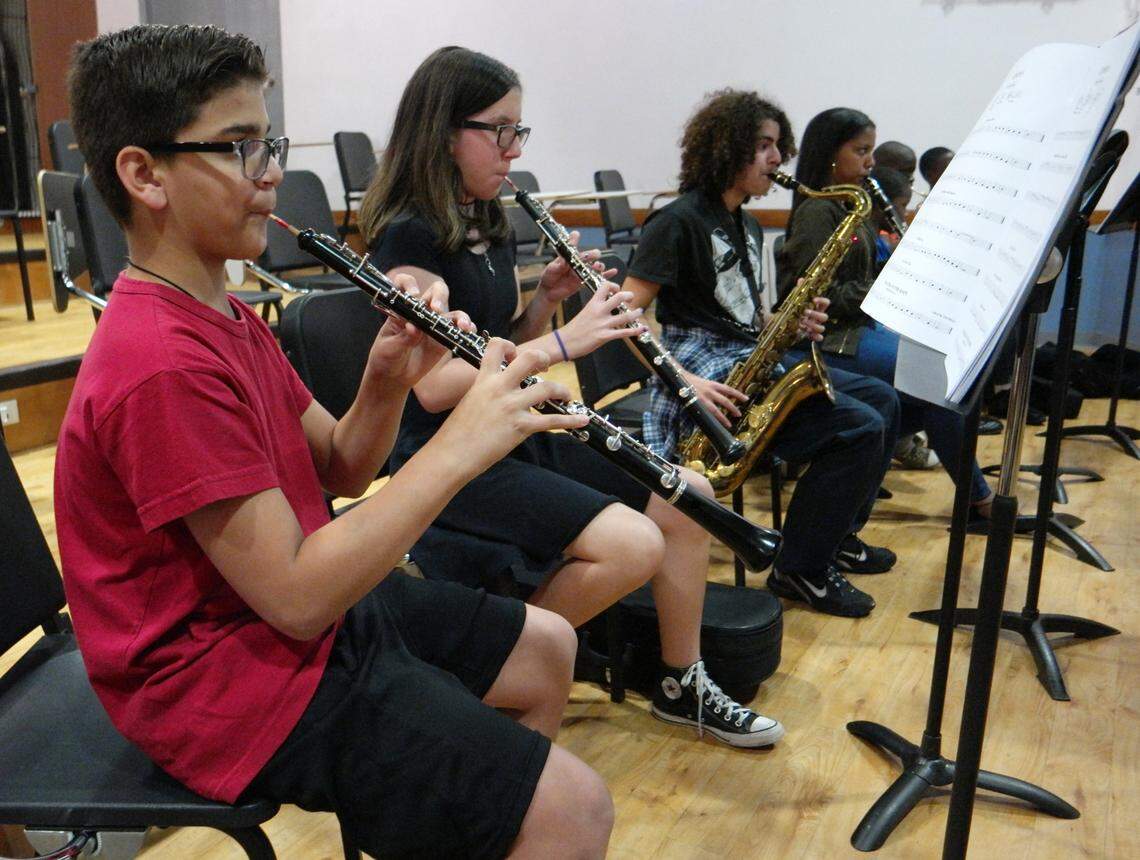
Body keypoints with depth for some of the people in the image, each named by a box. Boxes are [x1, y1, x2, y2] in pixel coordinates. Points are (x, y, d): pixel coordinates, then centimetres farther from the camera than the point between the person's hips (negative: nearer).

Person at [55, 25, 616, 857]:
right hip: (230, 676, -10)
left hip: (303, 609, 10)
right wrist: (458, 445, -28)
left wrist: (387, 380, -12)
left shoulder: (223, 314, 6)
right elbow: (296, 597, -28)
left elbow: (340, 471, 7)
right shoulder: (162, 364, -26)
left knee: (546, 648, 19)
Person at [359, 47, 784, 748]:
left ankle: (682, 686, 16)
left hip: (515, 435, 9)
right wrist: (563, 340, -24)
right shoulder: (410, 236, -14)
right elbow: (434, 386, -23)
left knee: (688, 497, 0)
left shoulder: (491, 228, 11)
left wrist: (548, 299, -1)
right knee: (633, 545, -23)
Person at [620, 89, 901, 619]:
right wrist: (683, 382, -27)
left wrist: (792, 322, 1)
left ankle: (837, 537, 23)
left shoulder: (747, 226, 17)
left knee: (881, 400, 11)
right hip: (705, 371, -9)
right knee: (859, 426, -19)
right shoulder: (679, 221, -10)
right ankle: (800, 572, -6)